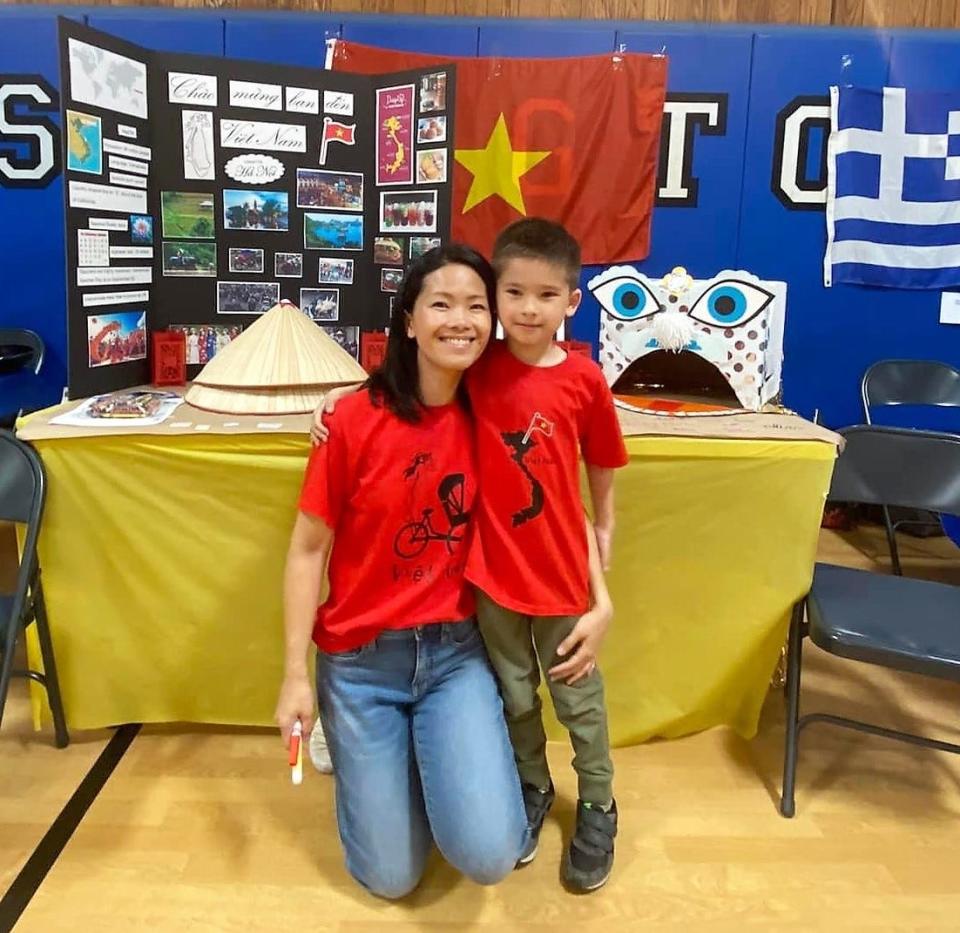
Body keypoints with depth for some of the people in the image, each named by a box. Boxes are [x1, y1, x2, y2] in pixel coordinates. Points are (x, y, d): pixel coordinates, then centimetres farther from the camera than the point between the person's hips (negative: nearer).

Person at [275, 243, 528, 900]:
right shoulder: (355, 419, -14)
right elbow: (308, 548, -8)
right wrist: (296, 674, -8)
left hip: (455, 650, 2)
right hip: (361, 658, -1)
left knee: (489, 855, -11)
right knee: (391, 876, 7)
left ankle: (438, 751, 19)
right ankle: (356, 748, 34)